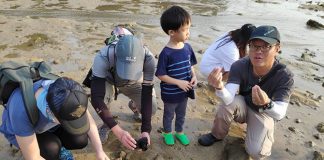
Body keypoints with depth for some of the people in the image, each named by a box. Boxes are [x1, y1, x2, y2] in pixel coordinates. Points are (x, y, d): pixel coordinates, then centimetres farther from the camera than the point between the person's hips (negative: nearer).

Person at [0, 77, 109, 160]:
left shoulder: (67, 93, -31)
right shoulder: (21, 111, -44)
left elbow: (88, 119, -17)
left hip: (48, 125, 4)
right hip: (21, 132, -3)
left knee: (81, 141, -16)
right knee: (51, 148, -31)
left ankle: (57, 147, 13)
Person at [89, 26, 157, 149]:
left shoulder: (148, 59, -38)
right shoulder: (103, 57, -44)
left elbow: (147, 95, -31)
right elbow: (96, 98, -46)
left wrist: (145, 130, -37)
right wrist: (118, 132, -53)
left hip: (133, 83, 2)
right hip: (109, 81, -1)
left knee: (151, 109, -10)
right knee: (101, 102, -32)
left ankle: (133, 105, 28)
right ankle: (106, 125, 5)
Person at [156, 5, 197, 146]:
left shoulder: (187, 47, -8)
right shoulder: (166, 53, -26)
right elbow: (161, 75, -20)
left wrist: (193, 76, -11)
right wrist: (179, 82, -23)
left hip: (184, 92, 5)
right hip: (170, 94, -5)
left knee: (181, 114, 27)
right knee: (169, 115, 22)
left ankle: (179, 132, 51)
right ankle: (167, 133, 47)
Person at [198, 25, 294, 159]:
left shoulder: (284, 76, -28)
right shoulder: (239, 66, -25)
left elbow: (280, 114, -32)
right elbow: (228, 98, -35)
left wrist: (267, 104, -56)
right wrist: (220, 88, -58)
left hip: (265, 113, -1)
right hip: (243, 107, 2)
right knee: (231, 102, -32)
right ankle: (217, 135, -4)